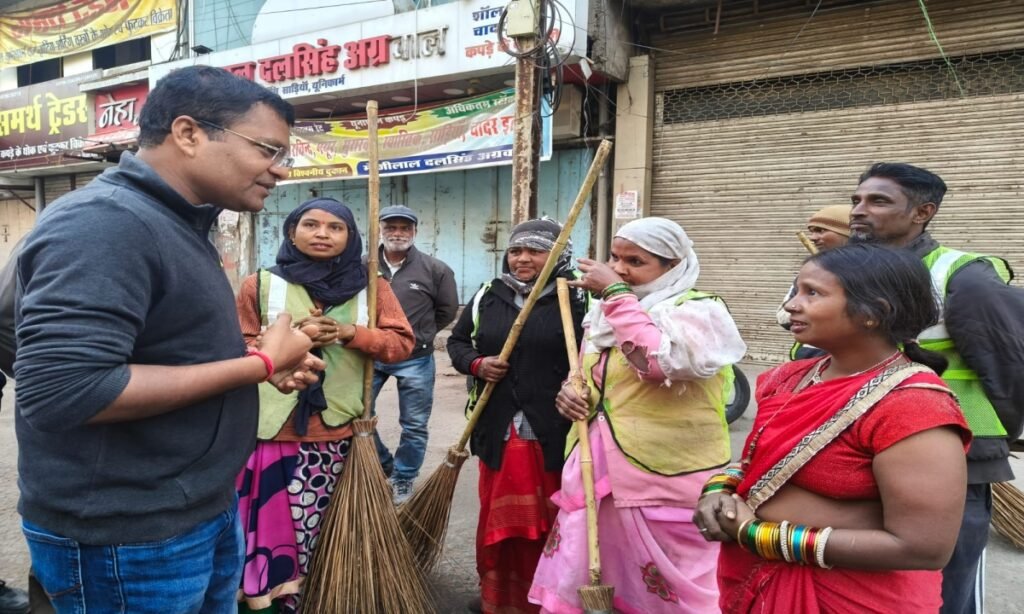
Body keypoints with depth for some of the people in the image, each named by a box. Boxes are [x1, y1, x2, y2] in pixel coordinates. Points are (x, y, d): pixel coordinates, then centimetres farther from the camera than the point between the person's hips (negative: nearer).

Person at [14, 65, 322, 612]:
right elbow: (61, 390, -31)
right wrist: (261, 364, -24)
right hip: (128, 541, -9)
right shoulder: (103, 222, -22)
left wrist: (263, 362, 3)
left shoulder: (178, 224, 10)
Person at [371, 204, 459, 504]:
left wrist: (419, 334, 6)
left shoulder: (435, 269, -7)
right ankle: (383, 465, 32)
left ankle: (403, 480, 29)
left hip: (414, 360, -2)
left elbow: (448, 310, 3)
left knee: (414, 426, 9)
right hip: (369, 356, 2)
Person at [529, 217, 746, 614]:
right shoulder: (605, 314, 12)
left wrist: (617, 294, -21)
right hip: (596, 473, 7)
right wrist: (570, 392, 2)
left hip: (665, 482, -6)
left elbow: (661, 360, -30)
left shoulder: (699, 311, -10)